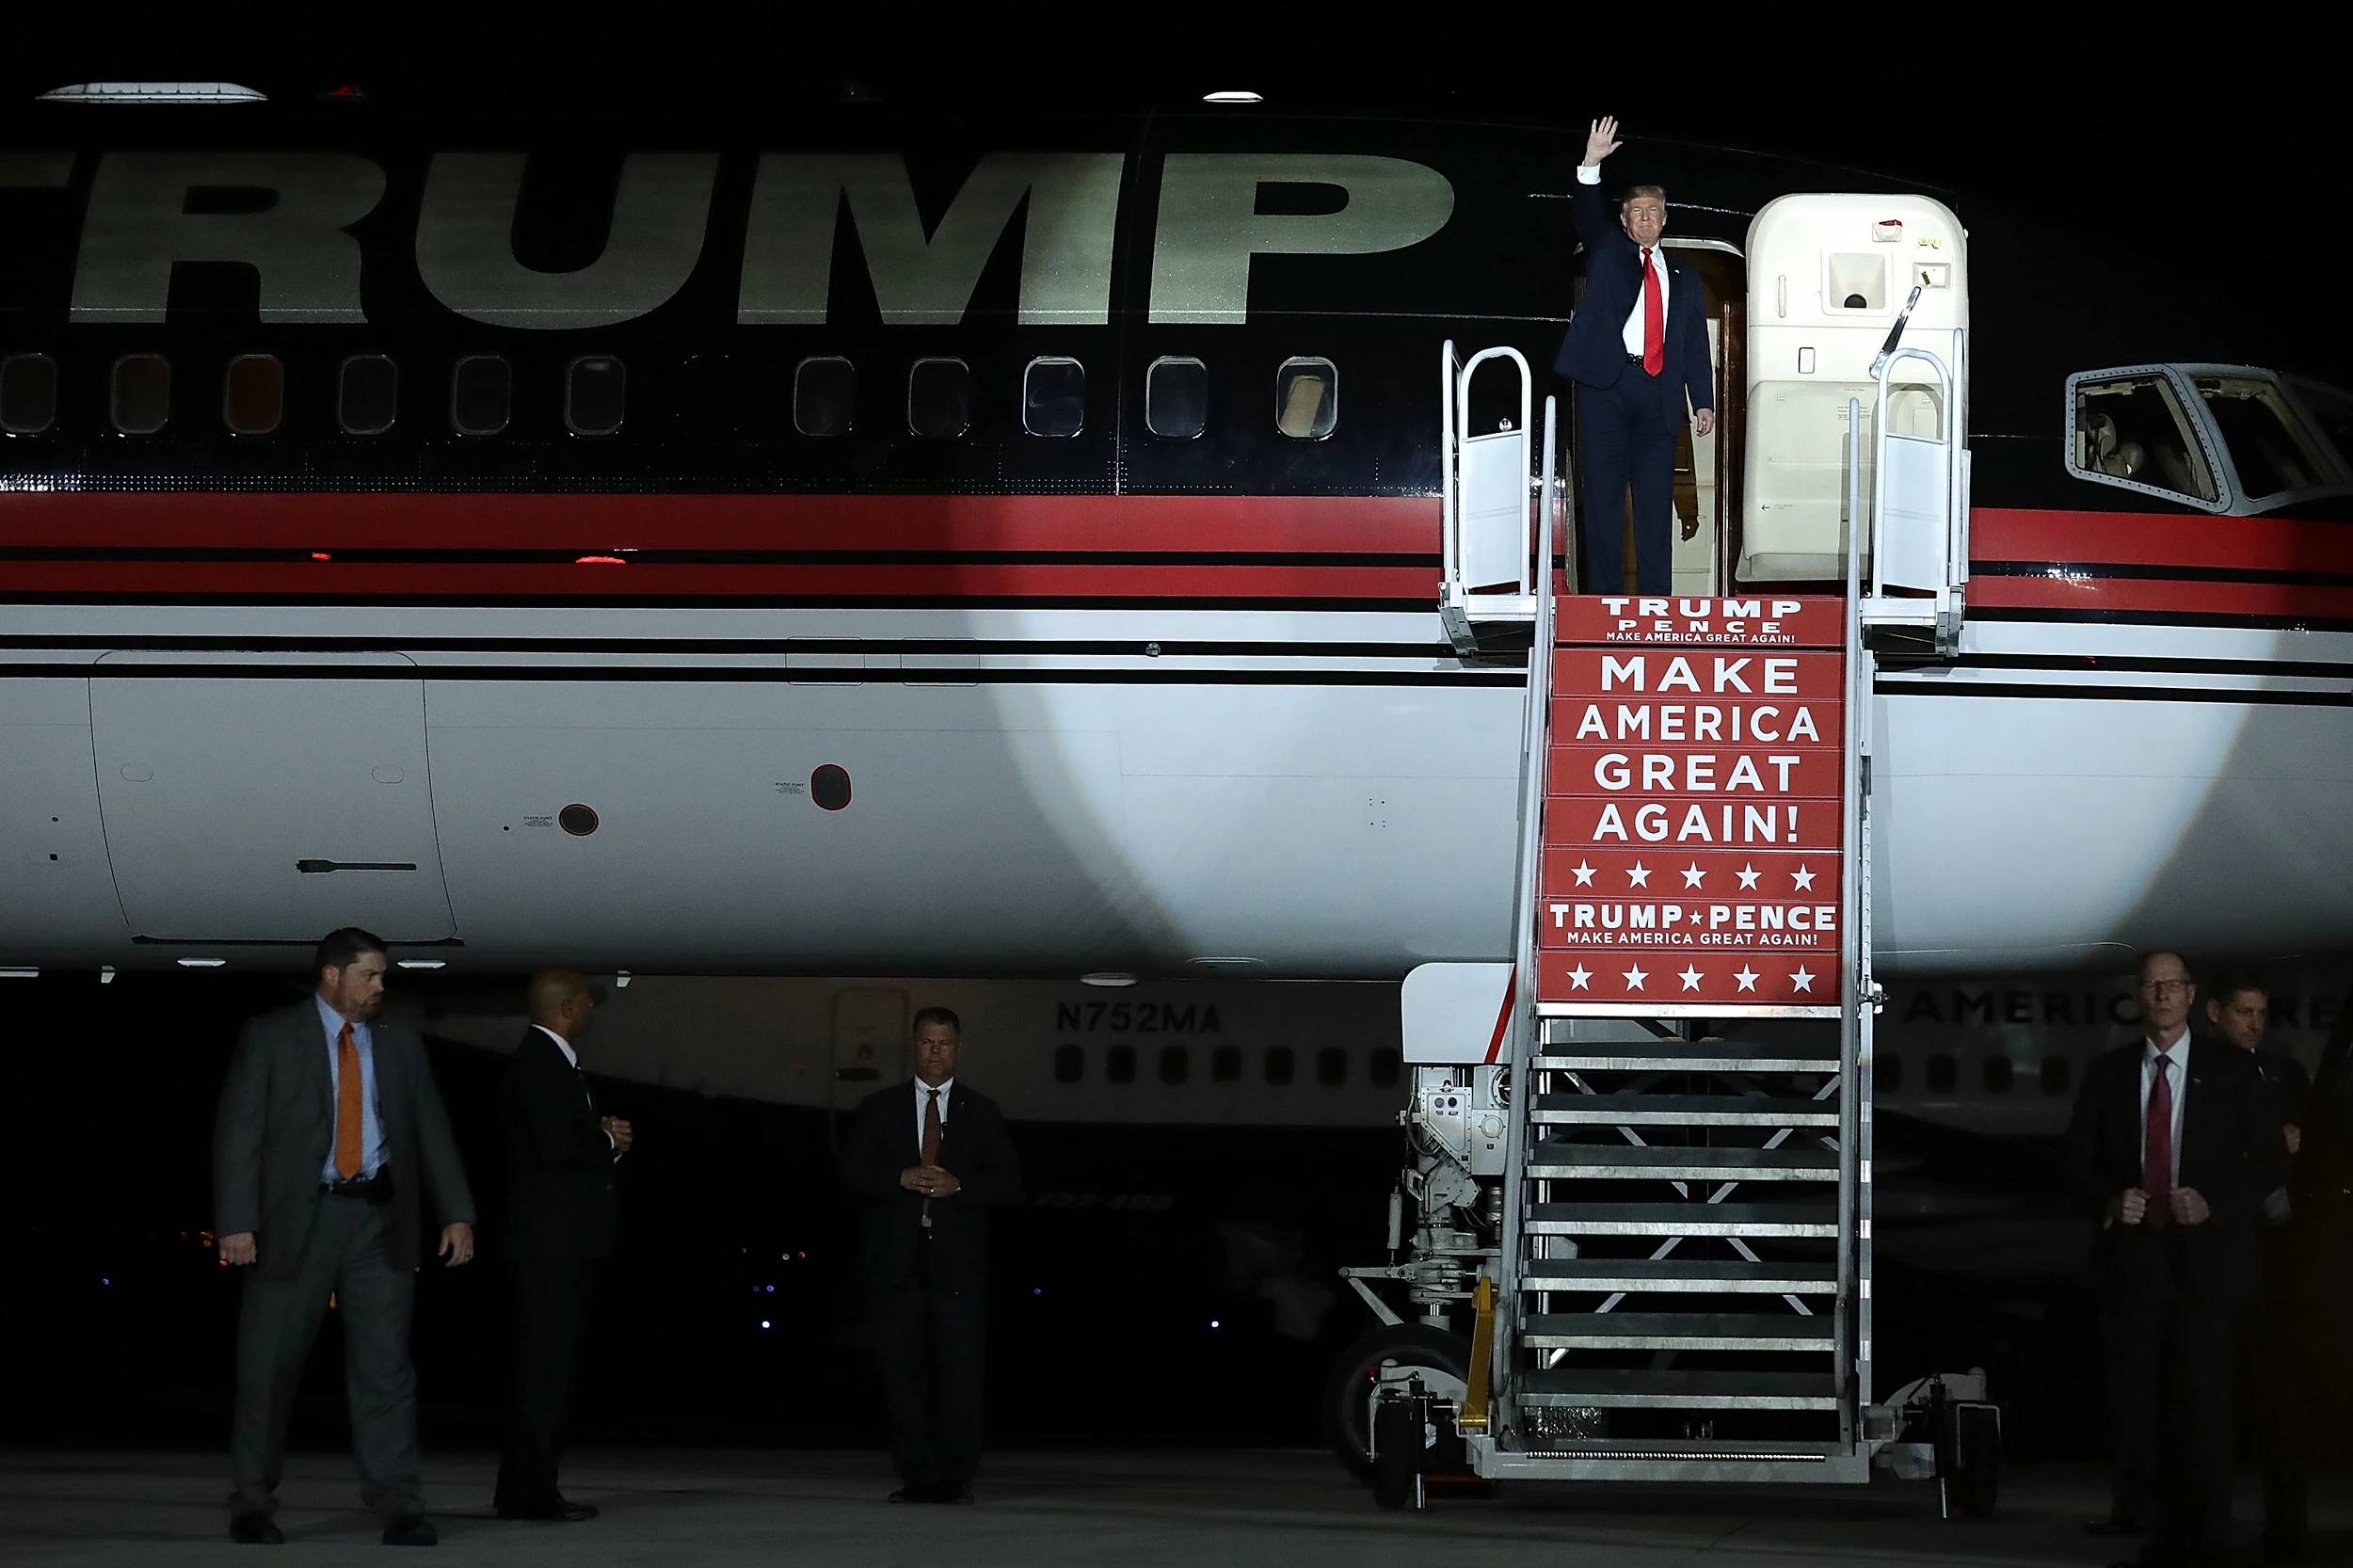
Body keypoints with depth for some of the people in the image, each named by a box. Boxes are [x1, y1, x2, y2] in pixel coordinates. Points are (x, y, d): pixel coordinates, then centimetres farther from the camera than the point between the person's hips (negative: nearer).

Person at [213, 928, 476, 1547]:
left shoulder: (400, 1044, 12)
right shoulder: (271, 1037, 1)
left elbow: (432, 1130, 10)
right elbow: (237, 1131, -3)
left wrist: (457, 1214, 0)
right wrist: (237, 1222, -12)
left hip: (378, 1218, 3)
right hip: (297, 1218, -3)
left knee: (385, 1364, -2)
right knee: (268, 1366, 2)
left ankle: (399, 1507, -3)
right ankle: (252, 1504, 12)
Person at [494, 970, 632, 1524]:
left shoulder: (554, 1062, 20)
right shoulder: (540, 1063, -13)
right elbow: (555, 1145, -23)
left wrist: (602, 1136, 3)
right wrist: (608, 1142, -7)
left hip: (564, 1239, 11)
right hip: (550, 1238, -11)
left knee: (550, 1366, 12)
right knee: (546, 1366, -10)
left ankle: (524, 1490, 15)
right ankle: (529, 1491, -10)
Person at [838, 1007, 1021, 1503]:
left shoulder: (981, 1113, 12)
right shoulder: (880, 1108, 12)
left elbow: (1007, 1182, 6)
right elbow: (853, 1172, 4)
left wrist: (958, 1186, -12)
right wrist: (902, 1179, -13)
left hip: (958, 1262, -1)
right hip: (897, 1258, 1)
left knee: (960, 1372, -5)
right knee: (902, 1372, -1)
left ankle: (957, 1479, -2)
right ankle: (917, 1477, 2)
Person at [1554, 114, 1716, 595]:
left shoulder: (1683, 279, 19)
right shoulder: (1607, 253, 14)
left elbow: (1697, 345, 14)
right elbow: (1587, 216, -3)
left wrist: (1704, 402, 4)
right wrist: (1591, 165, -19)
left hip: (1657, 393, 2)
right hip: (1606, 384, -2)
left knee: (1656, 500, 0)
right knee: (1603, 496, -2)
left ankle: (1657, 603, 1)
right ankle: (1603, 598, -1)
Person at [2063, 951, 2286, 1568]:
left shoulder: (2232, 1072, 3)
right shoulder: (2108, 1073, 9)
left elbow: (2270, 1160, 2)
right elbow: (2078, 1157, 11)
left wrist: (2213, 1204, -12)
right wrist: (2109, 1200, -9)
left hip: (2203, 1253, -2)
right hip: (2131, 1252, 2)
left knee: (2204, 1393, -4)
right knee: (2132, 1386, 2)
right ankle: (2137, 1510, 10)